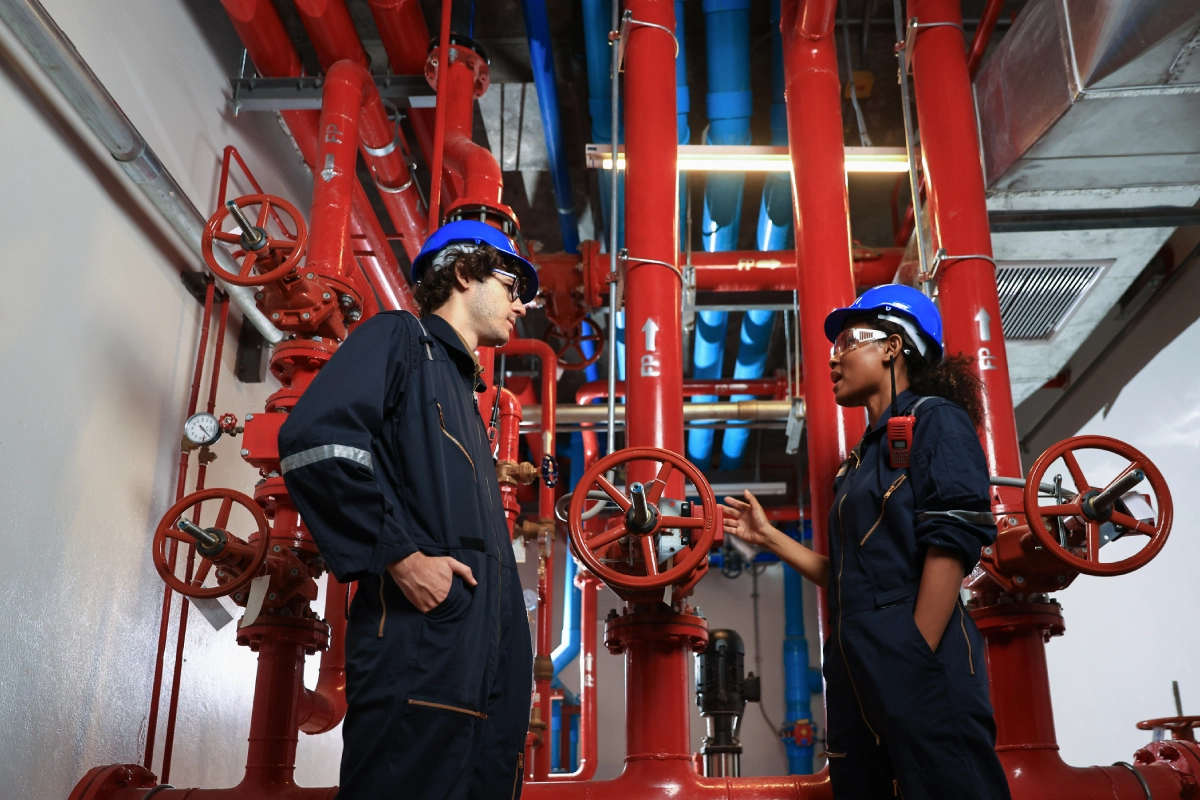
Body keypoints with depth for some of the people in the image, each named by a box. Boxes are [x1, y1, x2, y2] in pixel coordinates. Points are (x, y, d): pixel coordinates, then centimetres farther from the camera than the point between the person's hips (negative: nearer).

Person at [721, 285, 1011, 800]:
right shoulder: (863, 457, 23)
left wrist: (918, 662, -21)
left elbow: (952, 544, -14)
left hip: (920, 667, -8)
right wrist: (768, 537, 21)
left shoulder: (934, 419, -1)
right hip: (857, 677, 9)